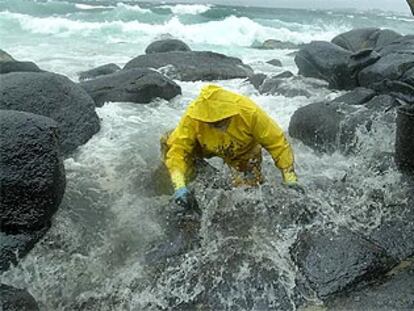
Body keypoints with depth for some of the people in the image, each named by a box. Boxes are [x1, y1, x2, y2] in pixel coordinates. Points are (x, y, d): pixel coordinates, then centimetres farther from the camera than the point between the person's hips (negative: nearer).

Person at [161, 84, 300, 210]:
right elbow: (177, 149, -36)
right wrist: (180, 186, -47)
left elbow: (277, 142, -30)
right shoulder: (192, 116, -37)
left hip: (243, 152, 0)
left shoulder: (250, 112, -38)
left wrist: (291, 180, -29)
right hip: (207, 147, 1)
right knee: (168, 141, -22)